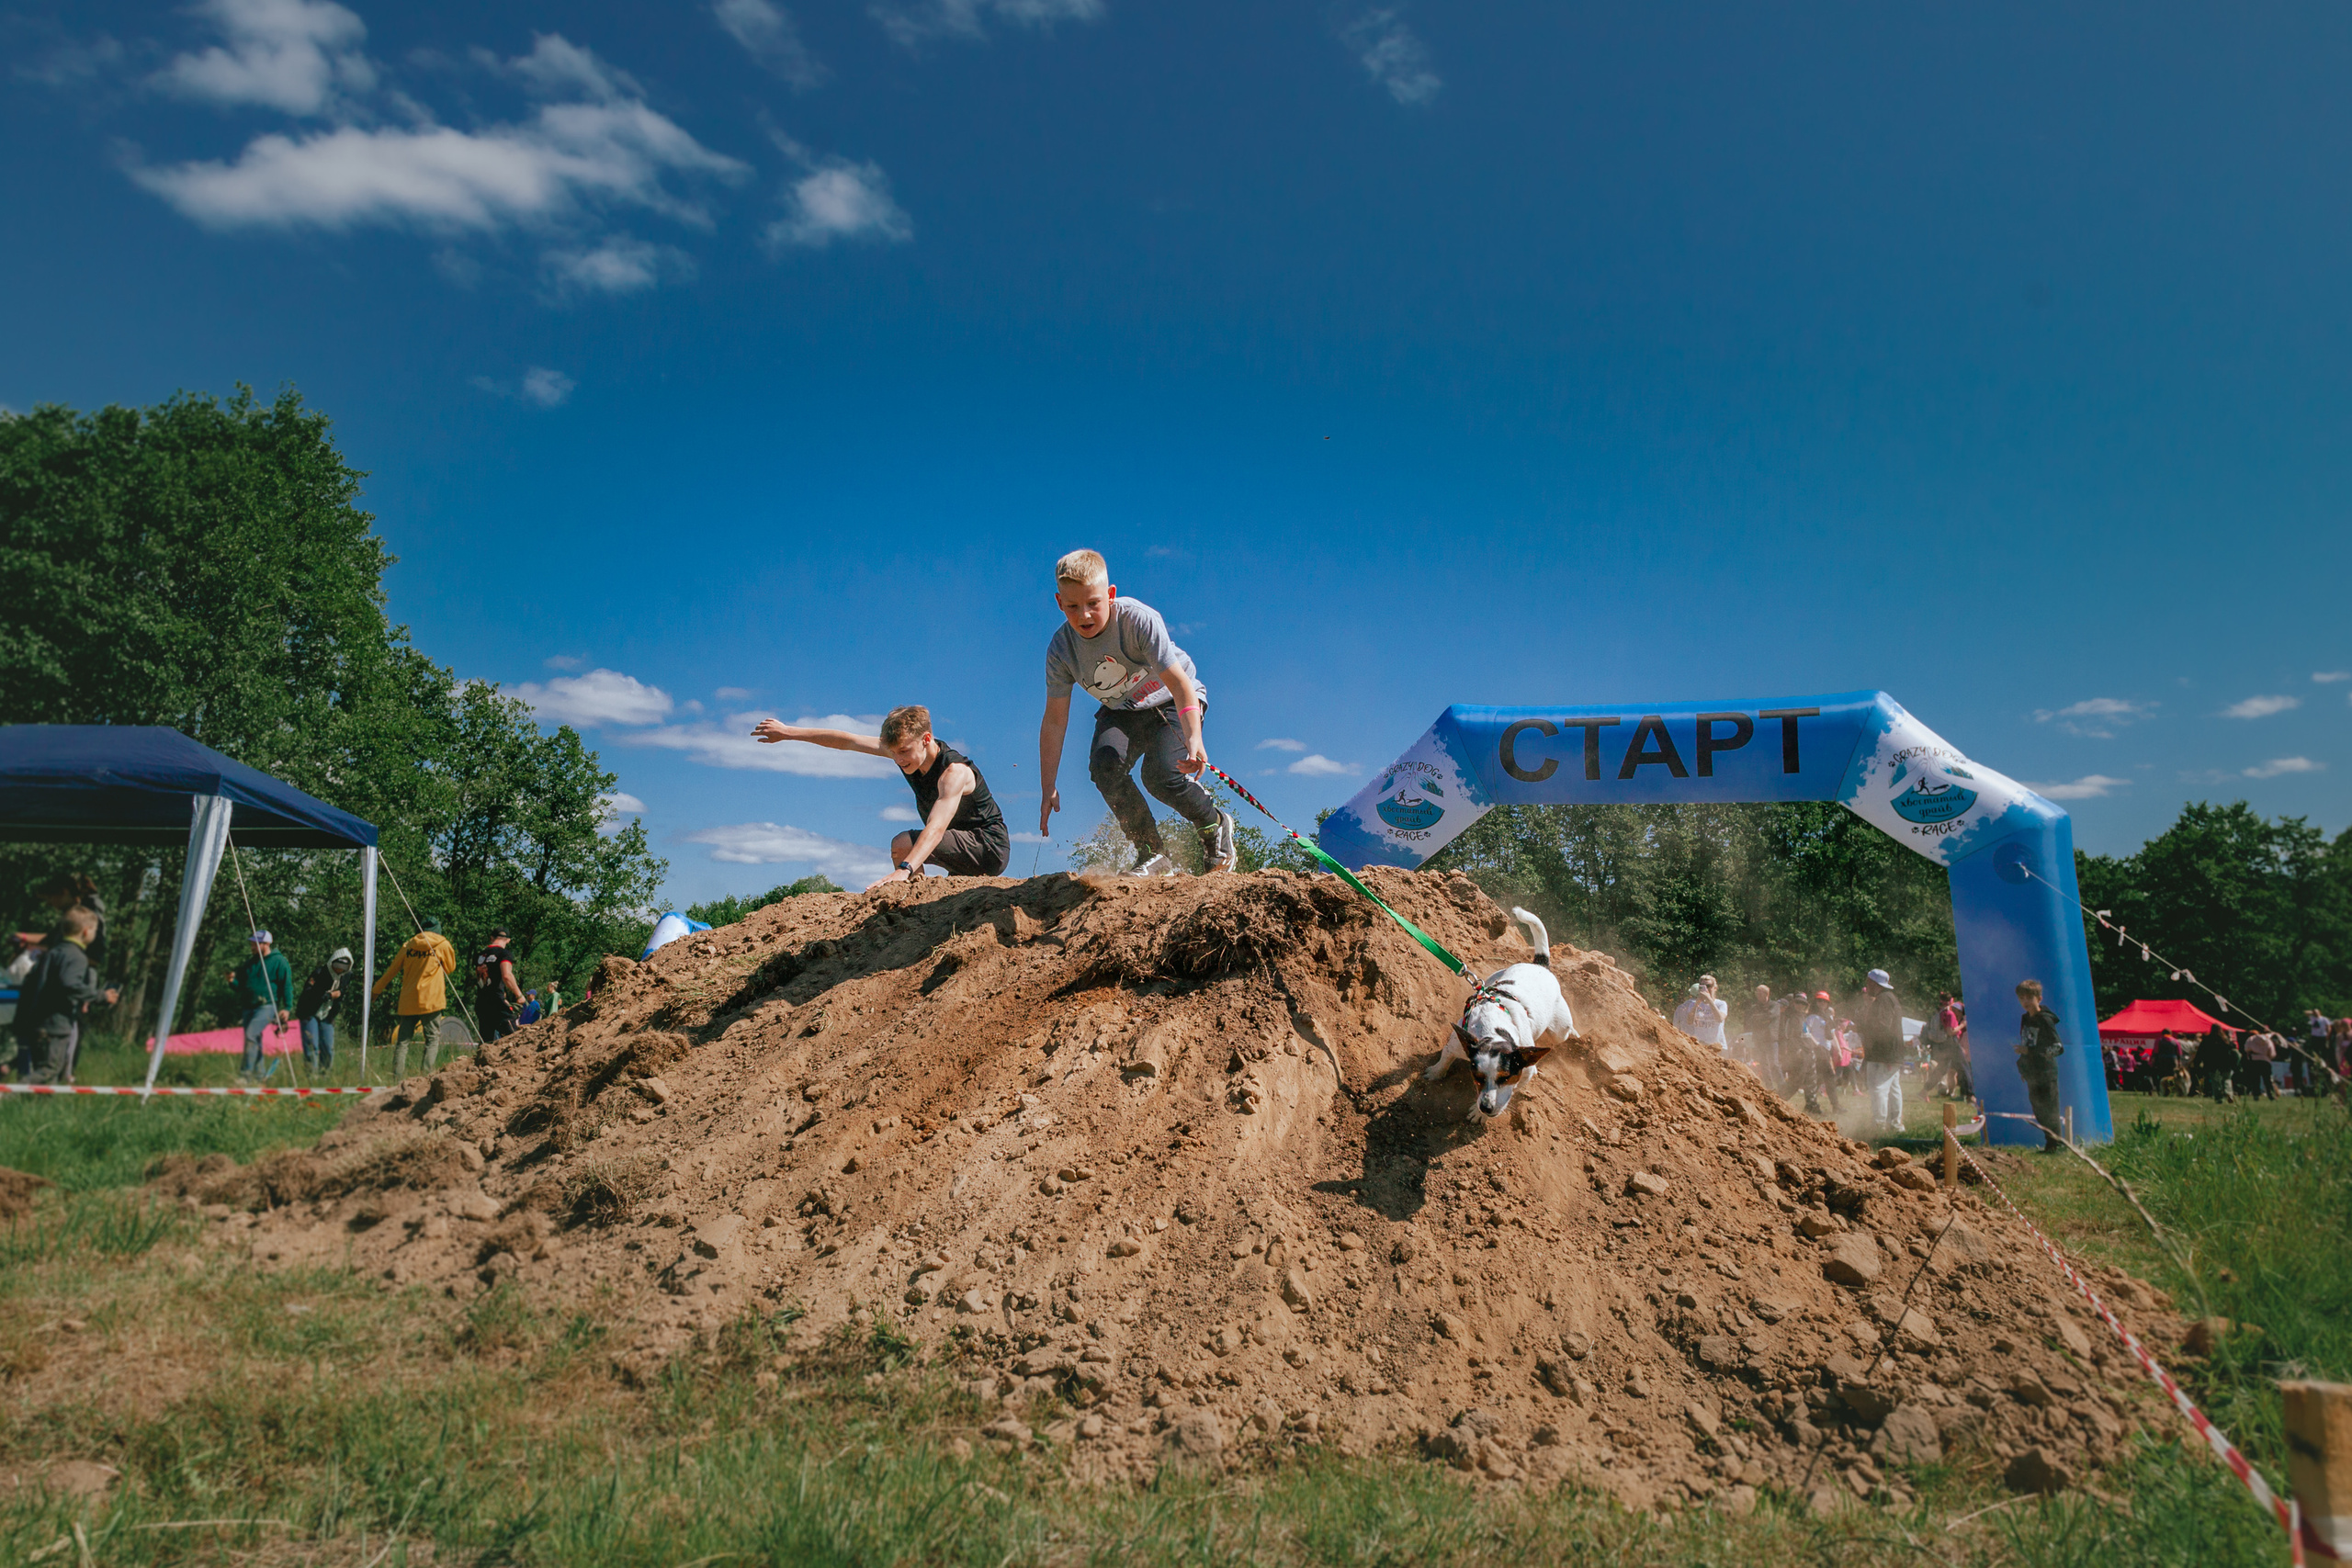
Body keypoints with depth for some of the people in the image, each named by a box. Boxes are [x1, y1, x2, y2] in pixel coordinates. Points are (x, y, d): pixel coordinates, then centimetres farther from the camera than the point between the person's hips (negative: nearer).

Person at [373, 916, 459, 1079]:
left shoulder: (408, 945, 11)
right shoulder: (442, 944, 1)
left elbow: (392, 971, 17)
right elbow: (450, 968, 9)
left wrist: (376, 991, 27)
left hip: (407, 1001, 4)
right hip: (431, 999, -3)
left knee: (402, 1040, 8)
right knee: (433, 1038, 1)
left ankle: (397, 1076, 3)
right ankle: (427, 1073, -12)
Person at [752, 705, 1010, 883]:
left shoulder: (954, 771, -29)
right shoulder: (907, 748, -6)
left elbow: (936, 827, -43)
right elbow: (846, 741, -1)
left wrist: (904, 869, -57)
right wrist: (788, 732, 2)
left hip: (989, 847, -9)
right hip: (967, 853, 9)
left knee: (902, 845, -22)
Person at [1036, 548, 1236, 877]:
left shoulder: (1139, 619, -29)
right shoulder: (1061, 648, -17)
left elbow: (1178, 682, -33)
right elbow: (1054, 720, -11)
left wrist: (1194, 739, -48)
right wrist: (1048, 789, -12)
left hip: (1169, 703, -4)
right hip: (1120, 711, 4)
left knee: (1161, 775, -27)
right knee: (1104, 765, -26)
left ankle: (1215, 826, 5)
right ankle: (1154, 855, -11)